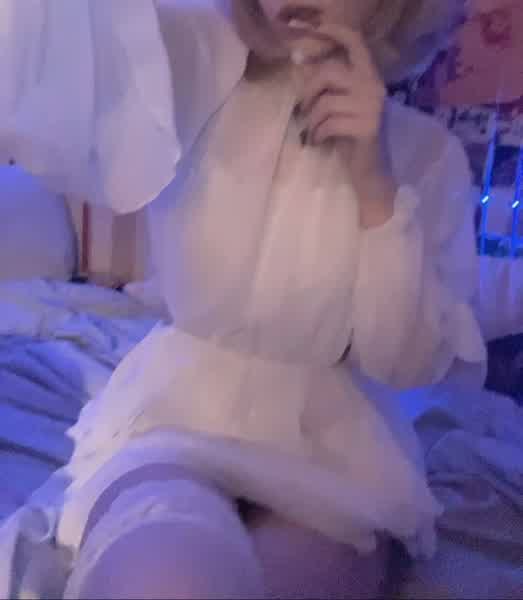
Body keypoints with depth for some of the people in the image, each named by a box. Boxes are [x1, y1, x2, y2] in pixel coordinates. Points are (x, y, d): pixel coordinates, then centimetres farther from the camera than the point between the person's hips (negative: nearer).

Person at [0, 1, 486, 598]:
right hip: (177, 418, -1)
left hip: (328, 448, 2)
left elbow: (412, 362, -5)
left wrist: (375, 182, -14)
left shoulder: (427, 153, 0)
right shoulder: (198, 60, -4)